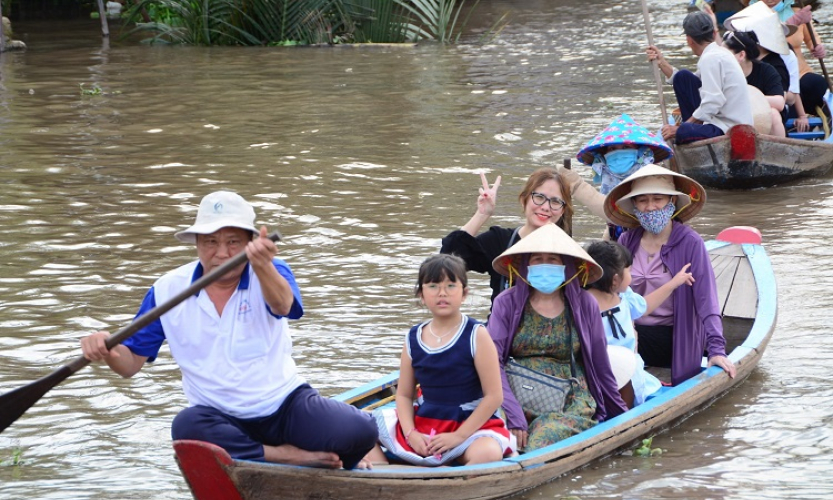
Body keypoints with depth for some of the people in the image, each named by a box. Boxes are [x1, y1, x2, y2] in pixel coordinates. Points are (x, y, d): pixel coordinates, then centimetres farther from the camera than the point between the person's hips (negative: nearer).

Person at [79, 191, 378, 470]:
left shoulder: (271, 273, -6)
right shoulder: (168, 291, 0)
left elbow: (282, 305, -31)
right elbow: (131, 363, 2)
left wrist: (263, 266, -55)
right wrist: (107, 351, -23)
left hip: (285, 402, 0)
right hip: (219, 418, 0)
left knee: (359, 432, -25)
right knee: (187, 427, -35)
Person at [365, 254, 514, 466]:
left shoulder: (476, 336, -9)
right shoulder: (413, 339, 3)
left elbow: (494, 396, -12)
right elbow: (404, 394, 8)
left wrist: (458, 436, -18)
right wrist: (411, 433, -11)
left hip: (472, 424, -5)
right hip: (424, 422, 5)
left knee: (488, 453, -38)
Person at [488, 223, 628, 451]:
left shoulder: (584, 305, 9)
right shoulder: (507, 303, 6)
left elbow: (601, 366, 17)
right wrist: (514, 416, -17)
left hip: (570, 404, 0)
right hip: (516, 400, 0)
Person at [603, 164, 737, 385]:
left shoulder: (690, 243, -7)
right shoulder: (627, 242, 6)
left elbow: (706, 300, -13)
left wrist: (716, 348, -24)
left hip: (674, 341, -3)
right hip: (630, 336, 4)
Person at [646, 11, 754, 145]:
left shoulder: (711, 59, -16)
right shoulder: (718, 53, 16)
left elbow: (712, 103, -23)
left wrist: (680, 129, -19)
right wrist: (661, 63, 22)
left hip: (730, 129, -10)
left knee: (679, 133, -35)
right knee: (682, 77, 12)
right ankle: (692, 128, 13)